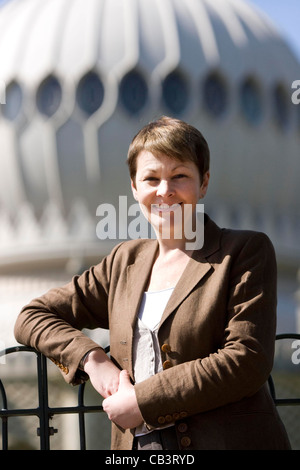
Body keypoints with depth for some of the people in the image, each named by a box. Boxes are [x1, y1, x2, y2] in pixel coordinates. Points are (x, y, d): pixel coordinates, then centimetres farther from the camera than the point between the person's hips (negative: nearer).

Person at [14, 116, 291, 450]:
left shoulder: (247, 250, 2)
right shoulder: (125, 261, 15)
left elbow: (247, 362, -8)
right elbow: (31, 317, 17)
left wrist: (143, 401, -9)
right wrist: (92, 359, 0)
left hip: (228, 441, -4)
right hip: (136, 443, 4)